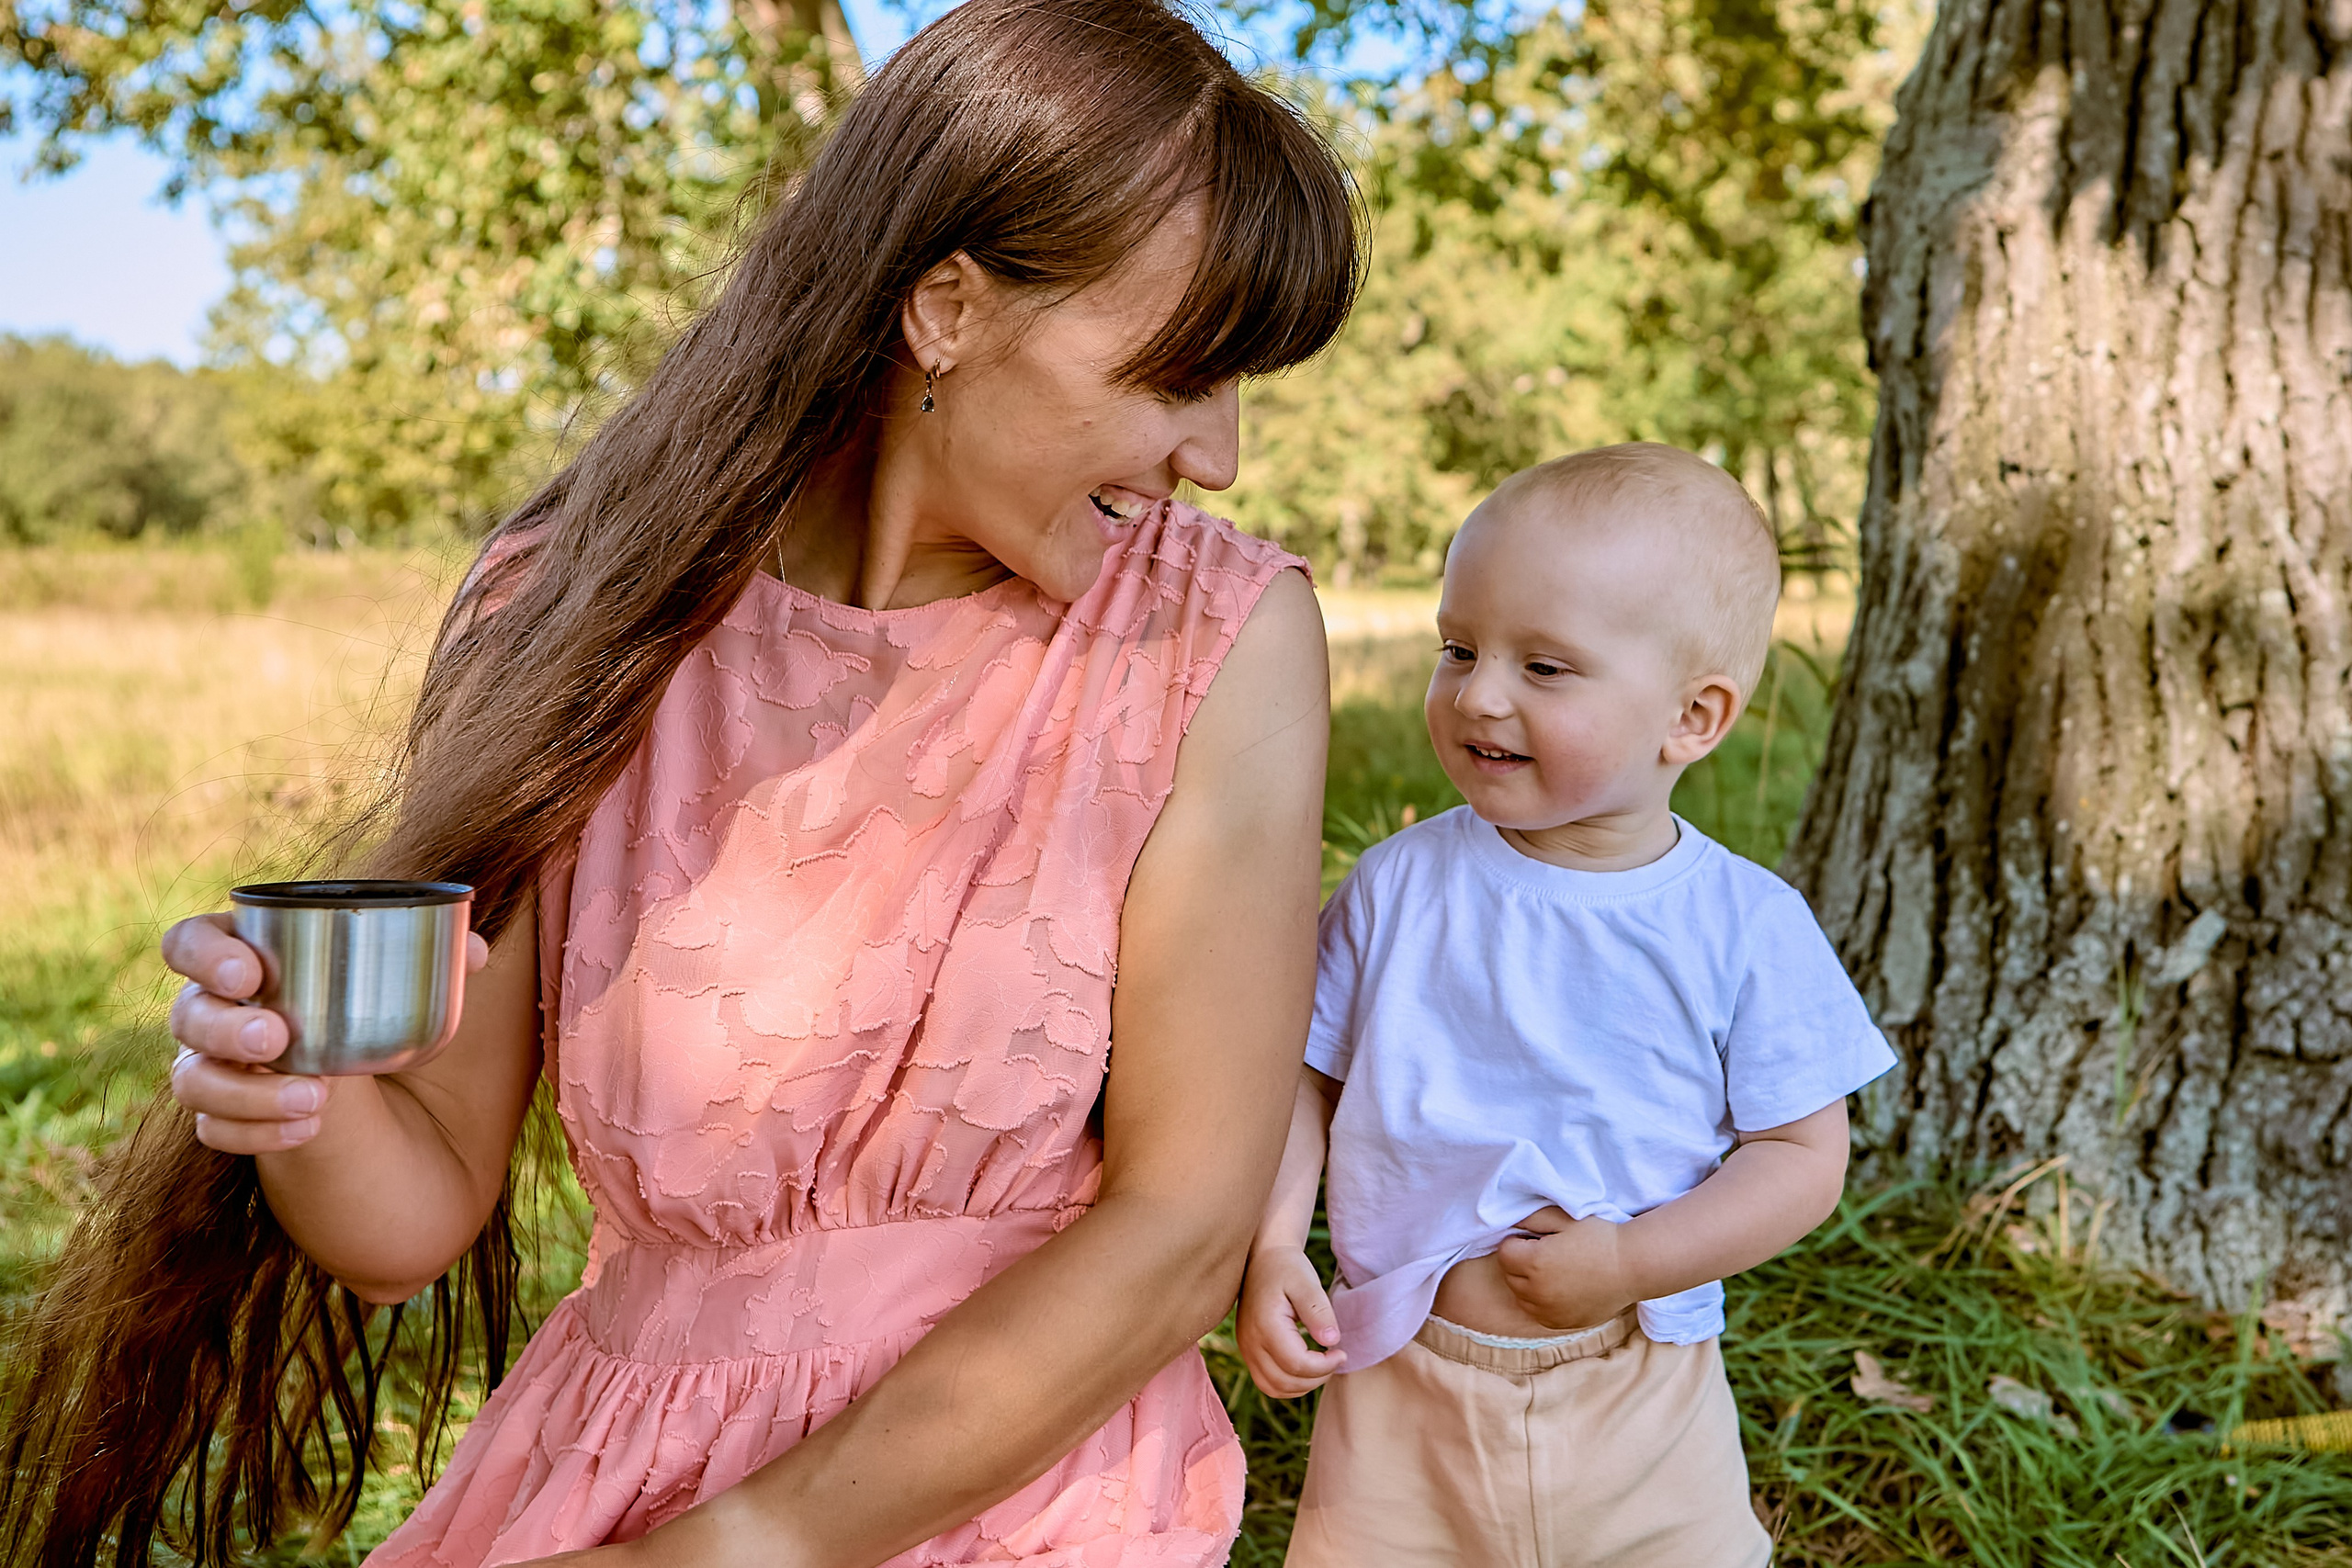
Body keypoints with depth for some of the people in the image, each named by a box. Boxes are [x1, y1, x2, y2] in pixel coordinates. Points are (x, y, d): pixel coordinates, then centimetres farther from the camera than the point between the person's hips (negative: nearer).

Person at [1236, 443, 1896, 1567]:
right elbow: (1303, 1076, 2)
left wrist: (1632, 1262, -17)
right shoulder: (1396, 886, -6)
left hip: (1636, 1403, 0)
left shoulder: (1744, 928, -10)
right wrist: (1270, 1249, -11)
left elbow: (1803, 1157, -6)